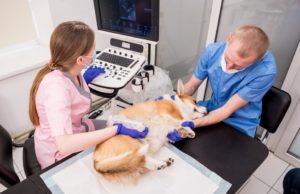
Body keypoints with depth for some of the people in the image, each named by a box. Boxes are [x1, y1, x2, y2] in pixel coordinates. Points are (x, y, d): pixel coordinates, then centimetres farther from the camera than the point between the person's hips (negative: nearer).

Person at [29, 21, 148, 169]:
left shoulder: (68, 70, -11)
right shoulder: (56, 86, -35)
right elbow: (64, 144, -43)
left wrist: (83, 80, 9)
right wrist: (116, 130, -42)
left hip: (78, 131, 7)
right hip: (61, 155, -7)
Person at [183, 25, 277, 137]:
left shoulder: (266, 70, -28)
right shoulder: (213, 51, -16)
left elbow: (227, 110, -24)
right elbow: (191, 86, -4)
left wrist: (190, 124, -34)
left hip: (239, 125, -4)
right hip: (212, 110, 5)